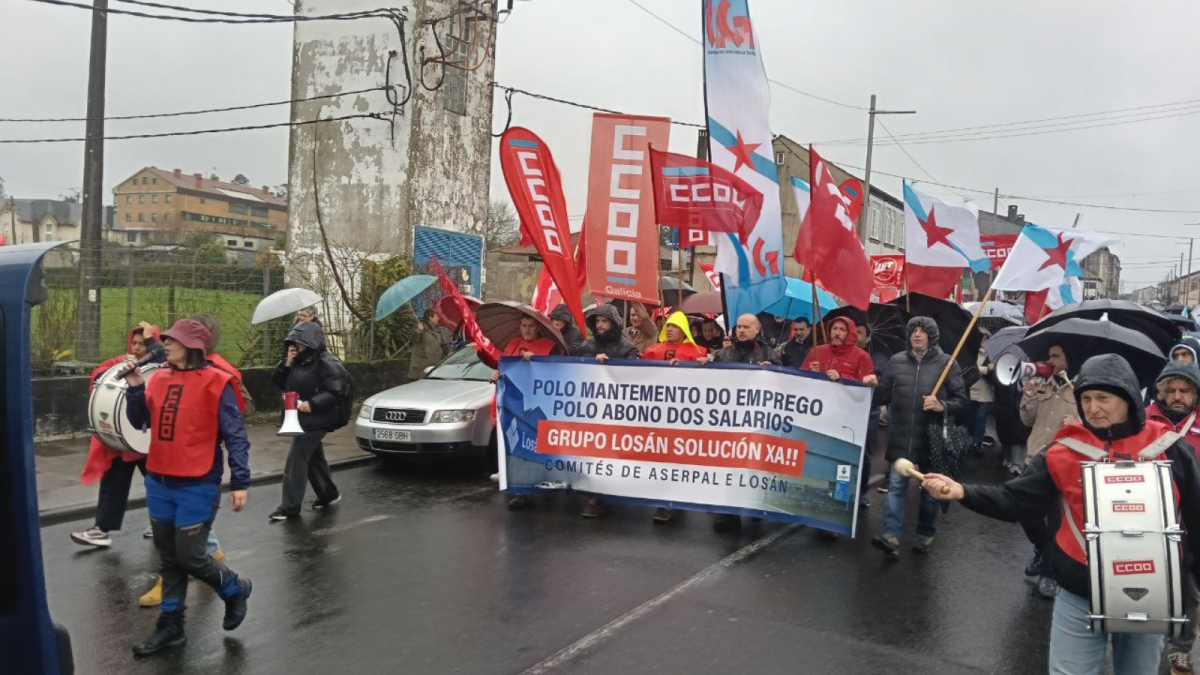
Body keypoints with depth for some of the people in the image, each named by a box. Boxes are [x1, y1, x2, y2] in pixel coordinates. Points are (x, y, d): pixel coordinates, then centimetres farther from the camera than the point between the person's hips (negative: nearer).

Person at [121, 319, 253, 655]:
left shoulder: (214, 382, -12)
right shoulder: (160, 379, 7)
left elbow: (235, 435, -12)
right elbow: (139, 422, 14)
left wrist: (240, 481, -17)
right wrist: (135, 385, -1)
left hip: (197, 486, -6)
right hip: (159, 483, 6)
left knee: (190, 557, -2)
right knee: (169, 559, 14)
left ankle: (235, 590, 25)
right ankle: (170, 627, 25)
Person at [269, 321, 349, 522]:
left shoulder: (327, 363, -14)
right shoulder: (299, 361, 12)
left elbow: (336, 392, -18)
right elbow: (278, 382, 10)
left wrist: (312, 404, -26)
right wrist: (287, 364, -6)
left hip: (315, 420, -9)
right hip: (301, 419, 9)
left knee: (296, 461, -10)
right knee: (314, 459, 17)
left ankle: (289, 507, -6)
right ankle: (329, 494, 32)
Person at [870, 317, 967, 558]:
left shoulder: (947, 362, -1)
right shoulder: (897, 361, 6)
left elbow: (961, 399, -2)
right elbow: (883, 396, 9)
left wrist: (943, 406, -21)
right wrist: (873, 387, -11)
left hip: (932, 437, -1)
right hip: (901, 437, 1)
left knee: (930, 487, 11)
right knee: (896, 485, -6)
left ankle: (925, 534, 27)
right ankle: (891, 536, -10)